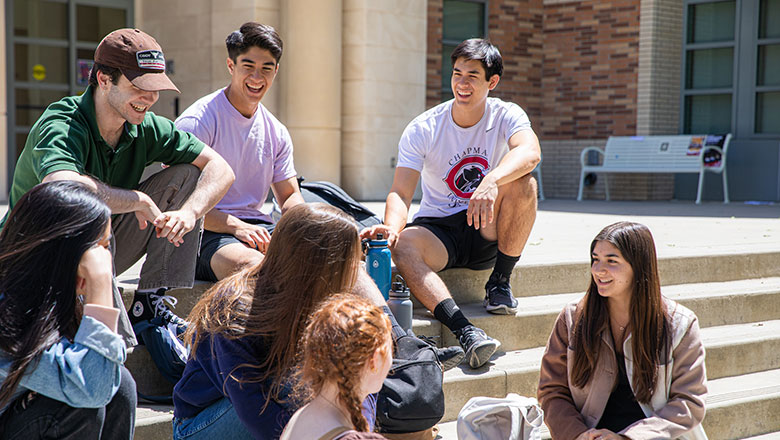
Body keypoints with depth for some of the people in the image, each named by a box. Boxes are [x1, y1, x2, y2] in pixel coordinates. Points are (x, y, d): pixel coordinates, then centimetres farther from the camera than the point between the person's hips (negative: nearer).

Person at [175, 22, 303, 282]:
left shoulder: (277, 133, 15)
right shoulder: (197, 123, -6)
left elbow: (289, 195, 21)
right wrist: (235, 226, -23)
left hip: (260, 229, 6)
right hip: (207, 233, -6)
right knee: (252, 264, -39)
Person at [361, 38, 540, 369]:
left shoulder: (506, 116, -6)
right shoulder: (422, 130, -6)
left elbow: (529, 152, -30)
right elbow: (401, 193, -14)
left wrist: (490, 181, -50)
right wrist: (392, 226, -37)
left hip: (488, 231, 0)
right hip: (438, 229, 0)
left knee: (522, 182, -29)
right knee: (402, 245, -34)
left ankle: (500, 282, -12)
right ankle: (465, 331, -47)